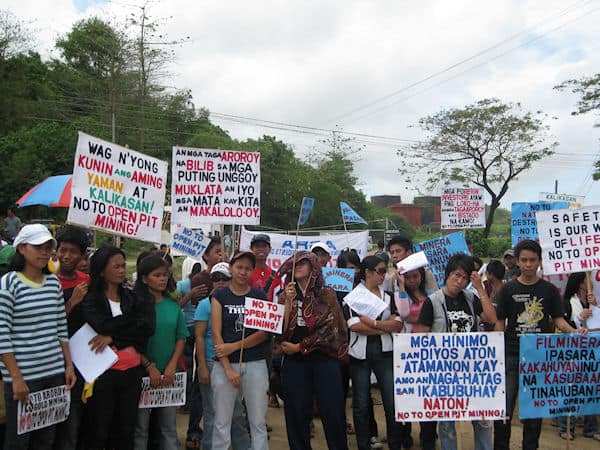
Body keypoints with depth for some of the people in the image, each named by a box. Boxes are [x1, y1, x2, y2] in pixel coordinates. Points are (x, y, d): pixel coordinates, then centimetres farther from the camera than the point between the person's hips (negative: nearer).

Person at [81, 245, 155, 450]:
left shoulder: (131, 297, 8)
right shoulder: (91, 299, -3)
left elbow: (148, 328, -7)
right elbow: (105, 327, -20)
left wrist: (113, 337, -15)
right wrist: (135, 319, -10)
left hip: (132, 371, 4)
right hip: (103, 371, -4)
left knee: (126, 432, 14)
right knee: (98, 433, 8)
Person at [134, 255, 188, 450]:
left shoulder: (173, 305, 7)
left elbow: (181, 338, 8)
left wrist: (172, 366, -4)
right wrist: (150, 367, -13)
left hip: (169, 375, 4)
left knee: (169, 427, 10)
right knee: (140, 427, 6)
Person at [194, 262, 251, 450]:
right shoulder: (206, 304, -2)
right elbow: (199, 336, -5)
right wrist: (202, 367, -11)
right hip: (212, 363, -3)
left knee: (237, 413, 10)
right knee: (213, 414, 6)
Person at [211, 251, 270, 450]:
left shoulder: (260, 297, 7)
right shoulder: (219, 296, 4)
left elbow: (264, 332, -1)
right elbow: (216, 333, -3)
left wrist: (234, 346, -11)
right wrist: (228, 368, -11)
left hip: (255, 364, 1)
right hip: (225, 364, -1)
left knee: (258, 422, 4)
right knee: (222, 423, 4)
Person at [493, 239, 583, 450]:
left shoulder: (549, 290, 4)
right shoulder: (508, 289, 1)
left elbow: (558, 319, 3)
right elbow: (500, 322, 2)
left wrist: (573, 332, -18)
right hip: (511, 355, -1)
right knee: (503, 410, -2)